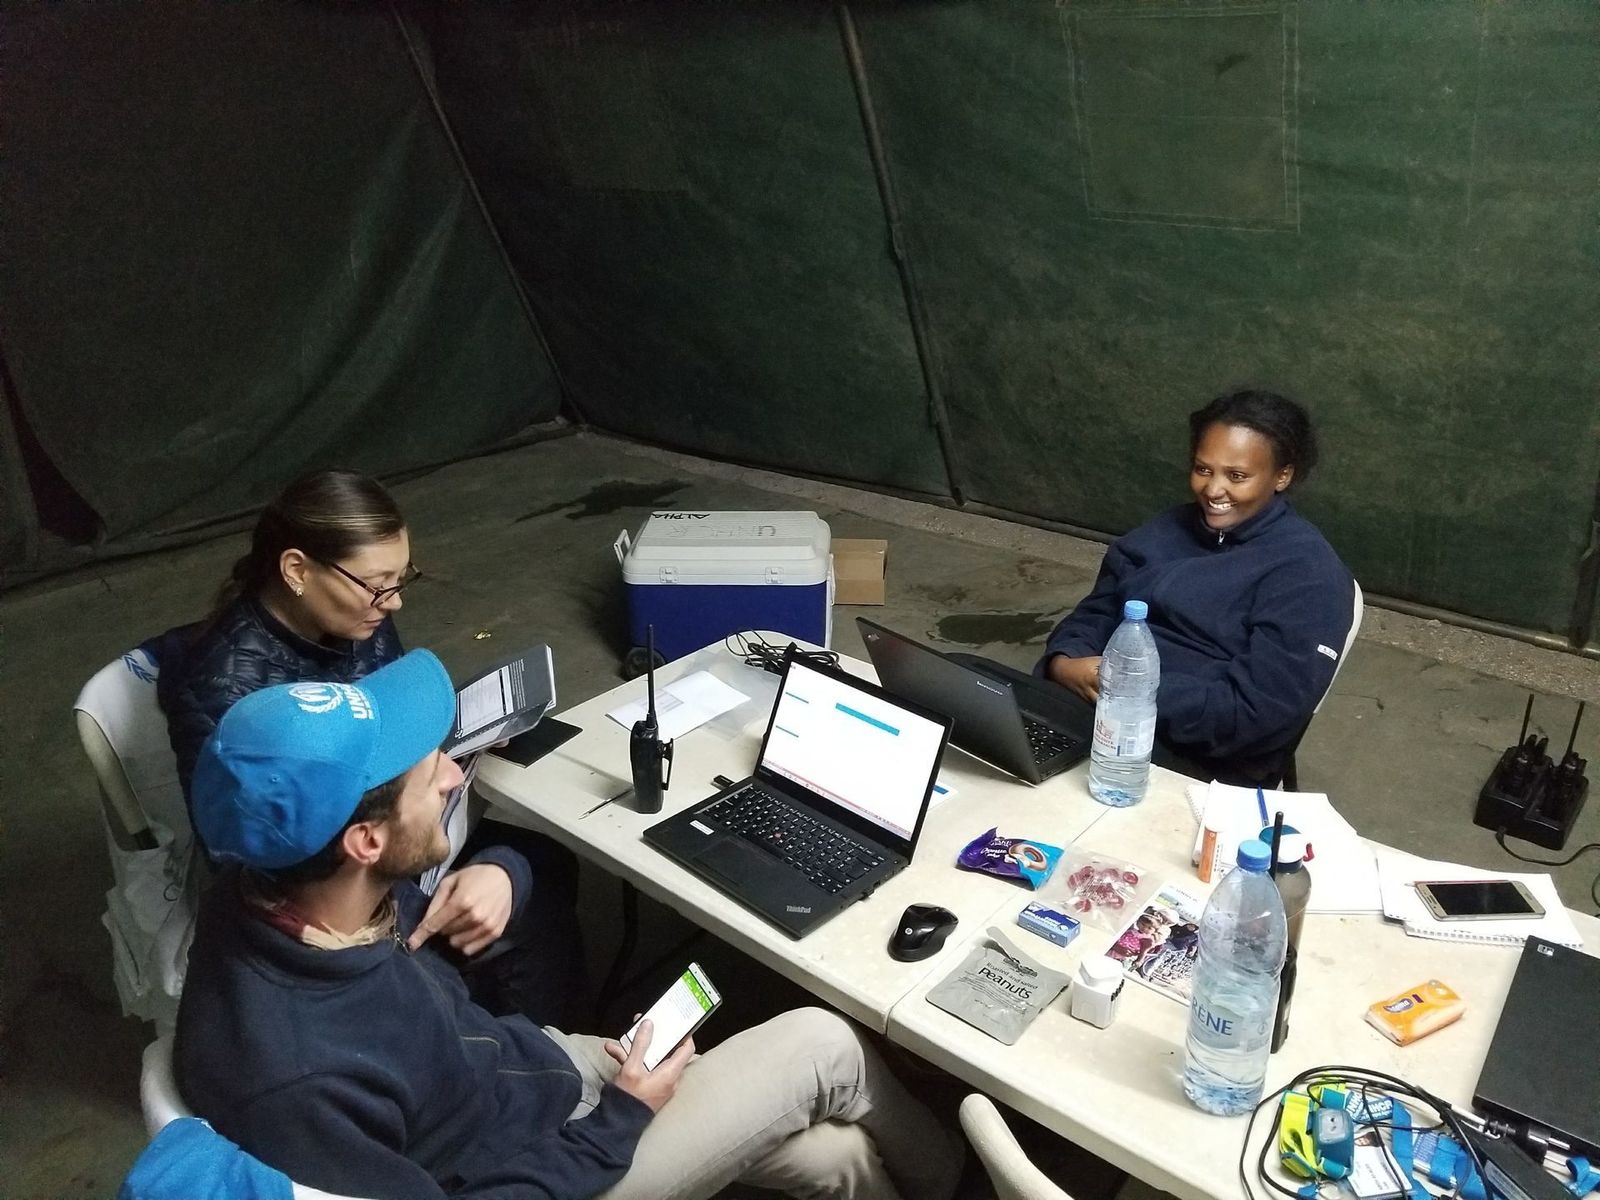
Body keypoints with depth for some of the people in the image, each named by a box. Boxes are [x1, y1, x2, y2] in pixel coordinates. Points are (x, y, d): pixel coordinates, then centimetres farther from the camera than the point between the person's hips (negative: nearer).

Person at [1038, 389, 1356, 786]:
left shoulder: (1306, 571, -7)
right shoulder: (1166, 532, 14)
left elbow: (1259, 711, -15)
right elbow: (1097, 613, 13)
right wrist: (1063, 662, -10)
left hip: (1195, 762, -6)